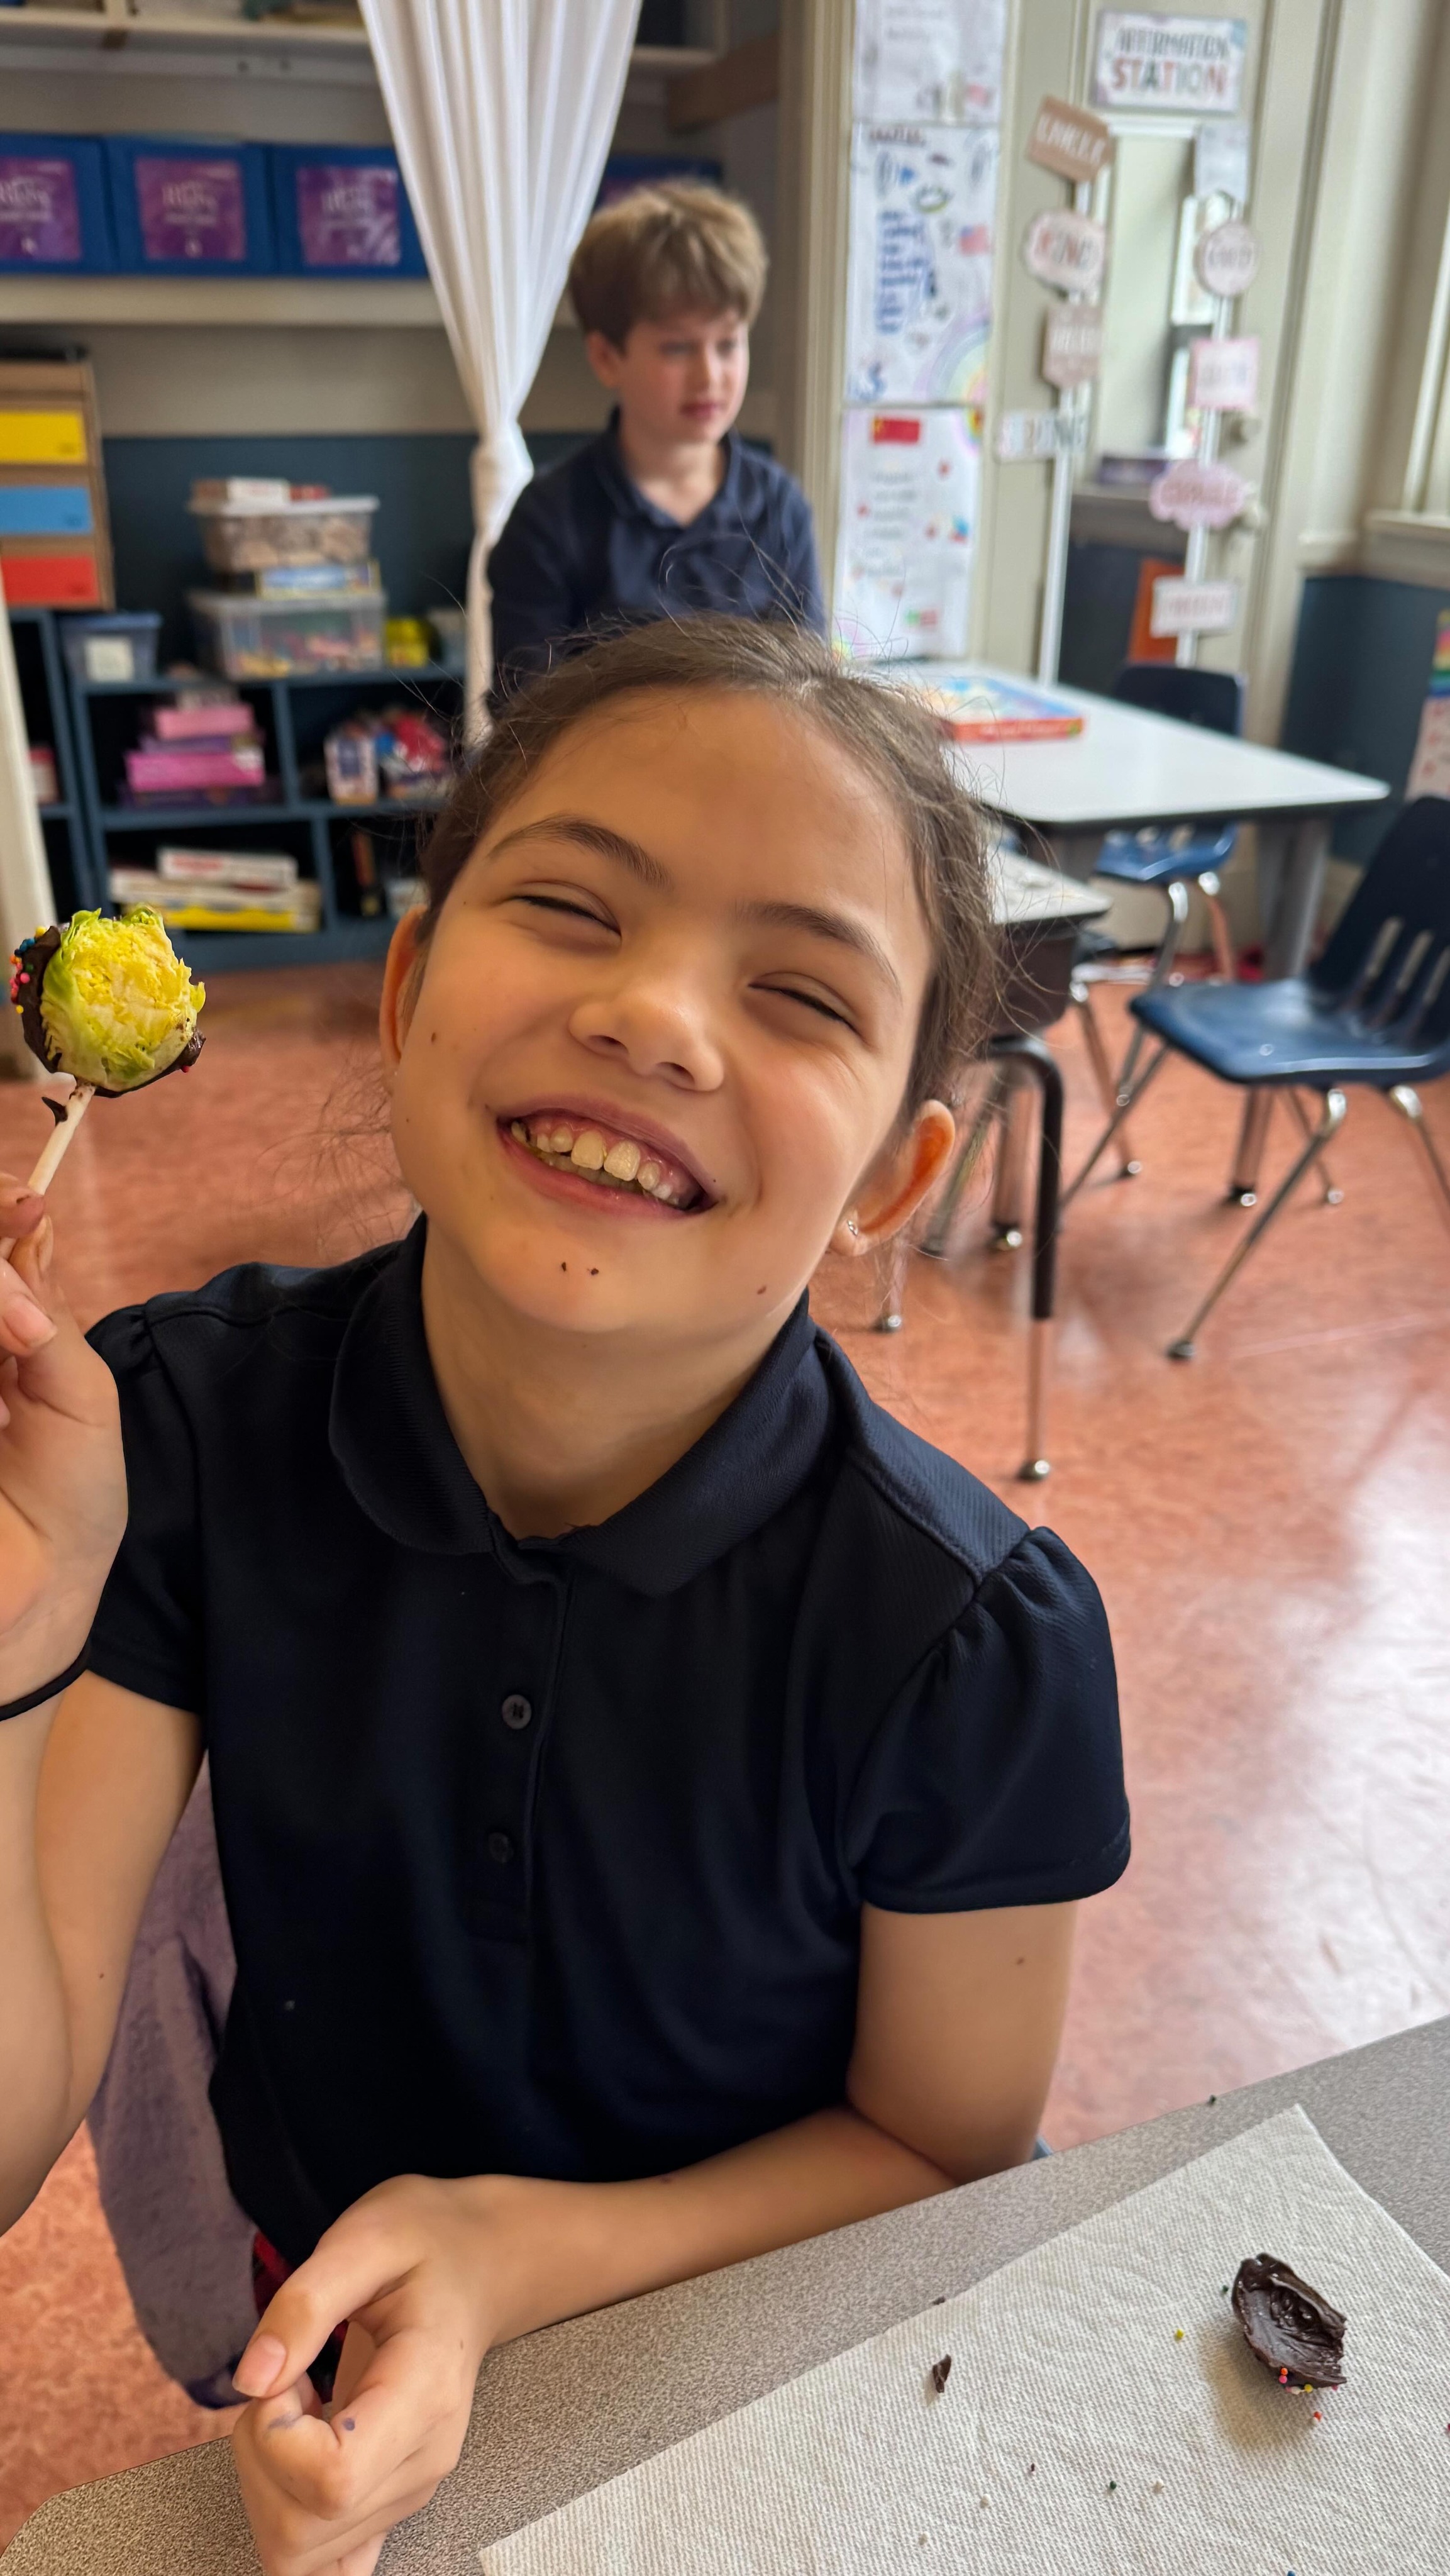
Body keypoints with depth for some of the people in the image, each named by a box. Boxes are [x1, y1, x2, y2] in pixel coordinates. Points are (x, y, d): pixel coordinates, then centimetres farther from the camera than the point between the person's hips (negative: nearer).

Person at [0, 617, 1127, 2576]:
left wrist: (524, 2259, -27)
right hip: (322, 2325, 2)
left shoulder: (980, 1652, -31)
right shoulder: (187, 1430, -26)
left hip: (758, 2346, -1)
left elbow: (940, 2152, -12)